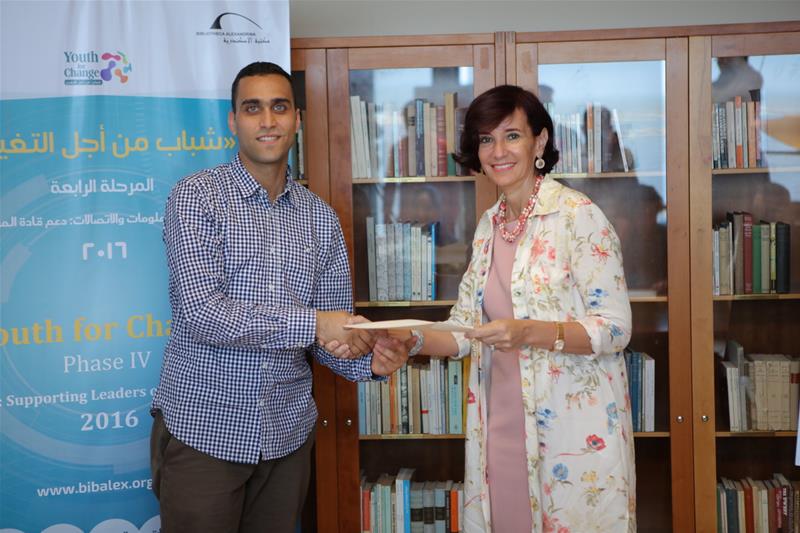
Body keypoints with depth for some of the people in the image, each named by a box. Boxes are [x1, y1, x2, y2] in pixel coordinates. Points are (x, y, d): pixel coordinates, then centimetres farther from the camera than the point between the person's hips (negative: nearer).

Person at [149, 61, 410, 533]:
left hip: (288, 433, 4)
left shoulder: (321, 217, 7)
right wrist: (310, 324, -23)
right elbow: (200, 312, -19)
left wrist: (369, 358, -15)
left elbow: (334, 330, 7)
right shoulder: (197, 196, -7)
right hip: (203, 429, -4)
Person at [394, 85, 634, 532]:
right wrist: (414, 341, -7)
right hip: (502, 423, 6)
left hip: (574, 426, -6)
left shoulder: (578, 215, -10)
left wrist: (528, 332, -27)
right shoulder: (489, 226, 10)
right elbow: (466, 330, 12)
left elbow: (616, 328, -14)